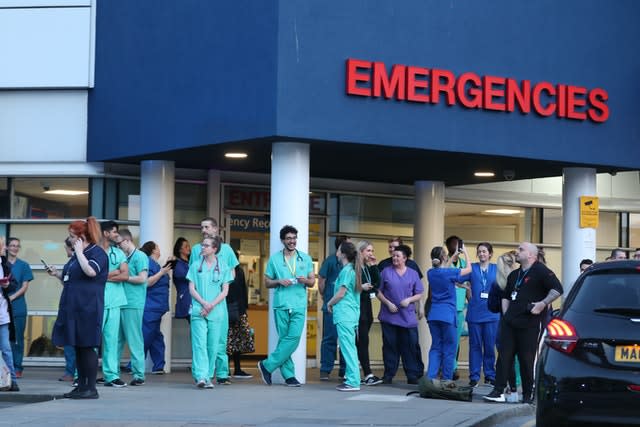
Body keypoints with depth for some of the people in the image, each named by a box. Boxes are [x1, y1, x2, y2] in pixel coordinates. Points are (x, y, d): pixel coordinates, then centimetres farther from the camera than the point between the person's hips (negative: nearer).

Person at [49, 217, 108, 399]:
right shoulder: (77, 254, 19)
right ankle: (81, 386, 15)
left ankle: (91, 388, -3)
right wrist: (58, 274, 14)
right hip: (73, 308, 9)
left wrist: (79, 252, -18)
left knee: (87, 347, -7)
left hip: (87, 309, -9)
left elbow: (91, 271, -28)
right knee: (78, 348, 10)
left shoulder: (97, 252, -8)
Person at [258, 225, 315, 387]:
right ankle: (289, 375, 7)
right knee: (284, 339, -1)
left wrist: (305, 280, -9)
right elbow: (267, 282, 11)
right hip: (281, 305, -1)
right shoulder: (274, 259, 8)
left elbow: (312, 281, 13)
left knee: (293, 338, -11)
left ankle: (267, 365, -2)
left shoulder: (305, 258, 12)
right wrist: (279, 281, -9)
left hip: (299, 306, 1)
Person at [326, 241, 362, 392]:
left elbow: (341, 294, -14)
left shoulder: (346, 270, -12)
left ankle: (353, 382, -9)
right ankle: (351, 379, 15)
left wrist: (329, 303, 2)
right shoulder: (353, 270, 15)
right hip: (352, 314, 9)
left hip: (344, 314, -9)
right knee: (350, 348, 12)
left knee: (347, 347, -8)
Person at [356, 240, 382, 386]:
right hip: (357, 307, -8)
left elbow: (377, 283, 6)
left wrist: (373, 265, 2)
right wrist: (361, 287, -20)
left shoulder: (368, 268, 16)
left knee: (360, 342, 9)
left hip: (367, 307, 8)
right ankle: (368, 375, -14)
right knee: (363, 341, -11)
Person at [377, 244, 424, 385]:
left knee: (411, 346, -3)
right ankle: (388, 375, 12)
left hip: (408, 318, 0)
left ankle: (413, 375, 3)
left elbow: (419, 294, 8)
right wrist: (388, 303, -9)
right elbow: (379, 292, 5)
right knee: (390, 345, 4)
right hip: (389, 316, 0)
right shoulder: (386, 272, 5)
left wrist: (409, 300, -10)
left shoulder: (413, 274, 8)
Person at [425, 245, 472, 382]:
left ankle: (430, 377, -3)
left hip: (434, 314, 5)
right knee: (449, 348, 4)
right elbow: (469, 269, 4)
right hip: (447, 315, -5)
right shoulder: (449, 273, -12)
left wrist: (455, 255, 33)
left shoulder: (431, 273, 4)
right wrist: (465, 253, 18)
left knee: (435, 347, 9)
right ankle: (446, 380, 6)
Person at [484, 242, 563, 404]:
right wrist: (506, 315, 15)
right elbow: (506, 296, 30)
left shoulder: (540, 271, -4)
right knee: (504, 356, 0)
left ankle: (528, 395, 8)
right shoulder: (514, 275, 21)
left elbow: (557, 289, -11)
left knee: (527, 360, -1)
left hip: (529, 325, -6)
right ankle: (498, 391, 0)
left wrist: (543, 303, -19)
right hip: (510, 323, 6)